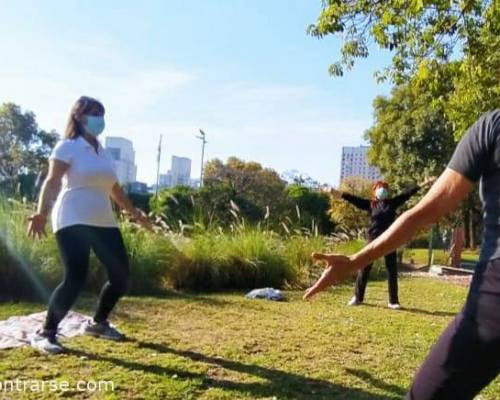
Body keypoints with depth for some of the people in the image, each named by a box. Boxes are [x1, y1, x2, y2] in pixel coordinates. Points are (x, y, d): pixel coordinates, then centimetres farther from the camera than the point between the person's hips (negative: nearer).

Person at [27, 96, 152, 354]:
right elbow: (52, 182, -12)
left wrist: (135, 213, 29)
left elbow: (114, 189, 26)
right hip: (73, 222, -7)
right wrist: (41, 212, -27)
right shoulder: (67, 147, -1)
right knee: (75, 279, -17)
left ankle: (98, 324, 26)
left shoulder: (103, 152, 19)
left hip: (104, 223, 7)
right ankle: (45, 334, 3)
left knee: (121, 276, 5)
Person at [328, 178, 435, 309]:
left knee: (392, 270, 5)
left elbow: (407, 193, 5)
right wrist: (340, 194, -17)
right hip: (373, 239, -1)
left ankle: (393, 301, 14)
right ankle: (357, 297, 14)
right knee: (364, 268, 2)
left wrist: (423, 184, 2)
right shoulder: (370, 204, 3)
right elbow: (355, 199, -5)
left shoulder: (393, 202, 6)